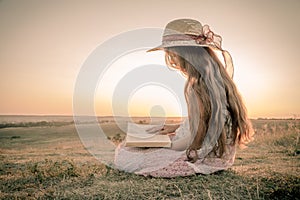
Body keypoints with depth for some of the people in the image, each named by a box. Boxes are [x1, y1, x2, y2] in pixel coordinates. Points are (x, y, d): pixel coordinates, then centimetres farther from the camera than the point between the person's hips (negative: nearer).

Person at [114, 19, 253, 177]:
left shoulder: (196, 86, -27)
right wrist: (177, 127, 12)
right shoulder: (217, 75, 3)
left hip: (206, 158, -9)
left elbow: (196, 138, -23)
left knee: (123, 158, -11)